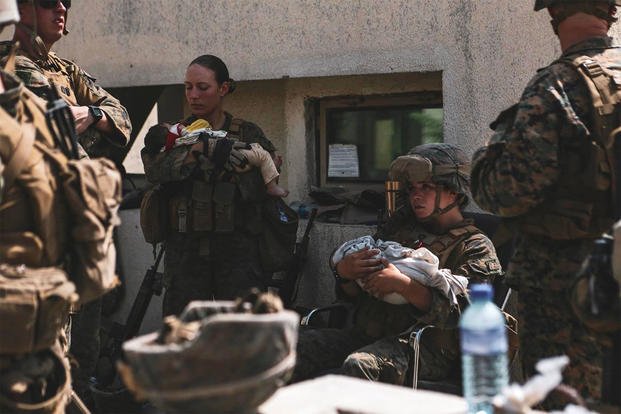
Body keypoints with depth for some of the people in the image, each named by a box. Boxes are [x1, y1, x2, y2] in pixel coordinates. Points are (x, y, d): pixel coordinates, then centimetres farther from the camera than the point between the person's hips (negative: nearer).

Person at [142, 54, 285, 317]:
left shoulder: (247, 134, 9)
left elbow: (259, 188, -8)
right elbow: (155, 170, -10)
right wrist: (203, 149, -19)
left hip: (237, 250, -1)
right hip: (185, 250, 1)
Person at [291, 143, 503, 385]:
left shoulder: (475, 247, 6)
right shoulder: (401, 225, 24)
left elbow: (457, 312, -12)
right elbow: (352, 294, 23)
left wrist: (403, 285, -21)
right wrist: (343, 272, -1)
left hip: (427, 347, -6)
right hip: (367, 333, 6)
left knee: (358, 366, -37)